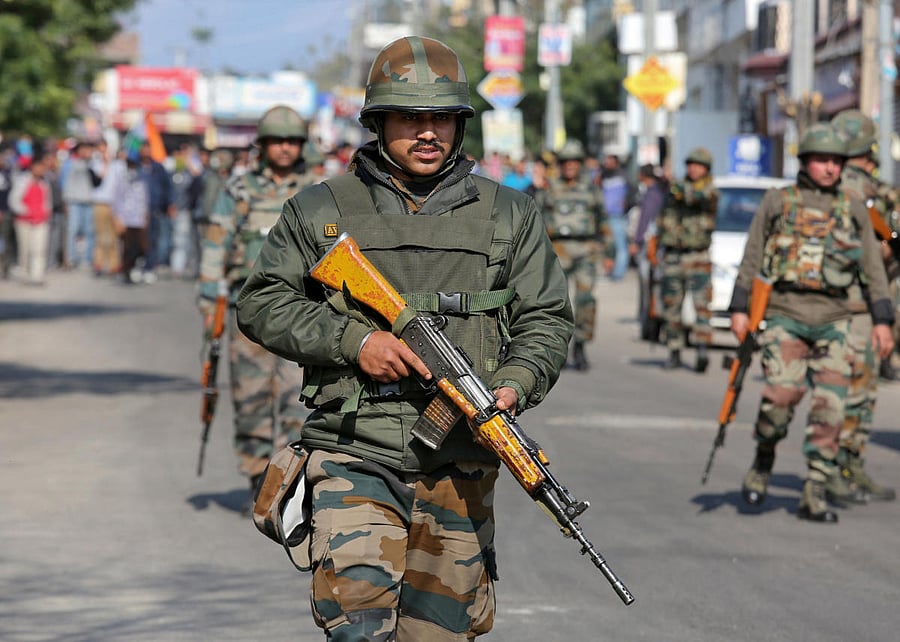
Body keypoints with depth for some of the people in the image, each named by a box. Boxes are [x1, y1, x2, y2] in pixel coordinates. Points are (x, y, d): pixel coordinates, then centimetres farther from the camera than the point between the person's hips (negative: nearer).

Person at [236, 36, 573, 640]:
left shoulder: (509, 215, 9)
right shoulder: (321, 211, 6)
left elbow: (546, 319, 10)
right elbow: (262, 304, 5)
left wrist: (514, 386, -11)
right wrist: (353, 340, -10)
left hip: (458, 470, 2)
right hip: (355, 454, -2)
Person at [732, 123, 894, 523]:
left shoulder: (853, 210, 12)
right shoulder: (777, 202, 7)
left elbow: (873, 268, 12)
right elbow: (751, 260, 8)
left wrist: (882, 321, 5)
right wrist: (739, 309, 1)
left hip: (833, 320, 2)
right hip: (785, 313, -2)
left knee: (829, 407, -6)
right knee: (782, 393, -19)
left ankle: (814, 496, 0)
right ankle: (763, 461, 8)